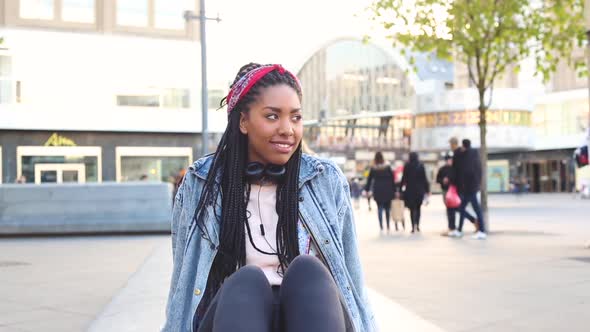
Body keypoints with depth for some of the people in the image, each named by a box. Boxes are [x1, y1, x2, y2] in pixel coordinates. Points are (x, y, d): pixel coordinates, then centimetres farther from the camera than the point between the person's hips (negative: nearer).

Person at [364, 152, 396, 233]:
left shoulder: (373, 169, 1)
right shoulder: (388, 167, 0)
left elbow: (369, 180, 4)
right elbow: (392, 179, 1)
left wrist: (367, 190, 11)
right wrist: (394, 189, 5)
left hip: (378, 191, 0)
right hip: (387, 190, 0)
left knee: (380, 209, 2)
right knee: (387, 209, 9)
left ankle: (381, 227, -4)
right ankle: (388, 227, 11)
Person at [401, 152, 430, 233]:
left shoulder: (407, 166, -5)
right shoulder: (421, 166, -1)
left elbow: (404, 178, -4)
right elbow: (424, 178, 0)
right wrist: (427, 189, 6)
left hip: (410, 190, -2)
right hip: (419, 190, 2)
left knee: (412, 209, 3)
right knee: (418, 208, 18)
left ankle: (413, 227, -5)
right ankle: (417, 225, 14)